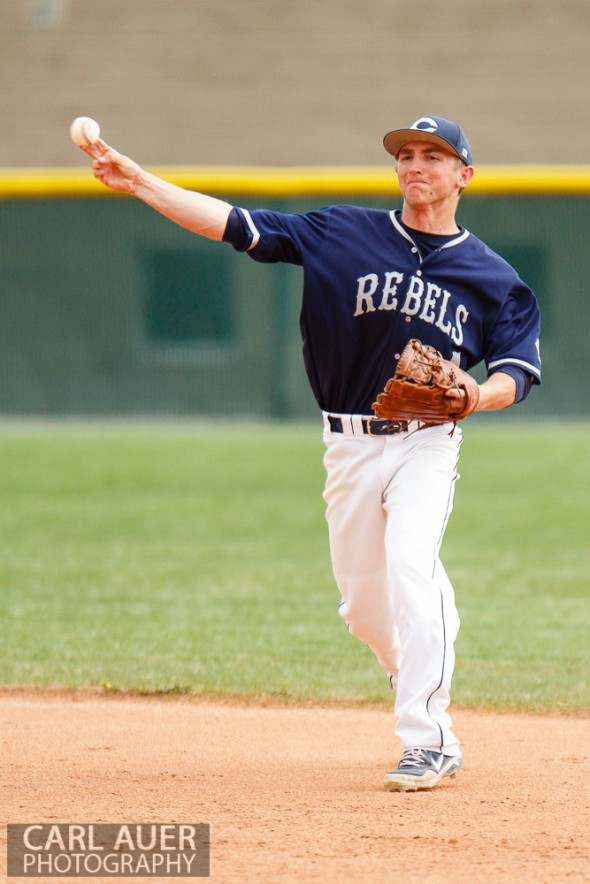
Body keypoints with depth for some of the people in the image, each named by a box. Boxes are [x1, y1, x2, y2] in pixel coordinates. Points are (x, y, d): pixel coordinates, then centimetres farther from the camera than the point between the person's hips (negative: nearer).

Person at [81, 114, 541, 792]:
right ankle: (425, 688, 36)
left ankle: (429, 741, -25)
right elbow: (237, 225, -3)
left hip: (426, 443, -3)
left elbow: (517, 373, 2)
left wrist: (474, 396, -21)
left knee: (410, 559, -26)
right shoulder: (345, 234, 3)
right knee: (363, 602, 6)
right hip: (350, 448, 3)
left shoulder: (491, 278, 3)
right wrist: (139, 183, -12)